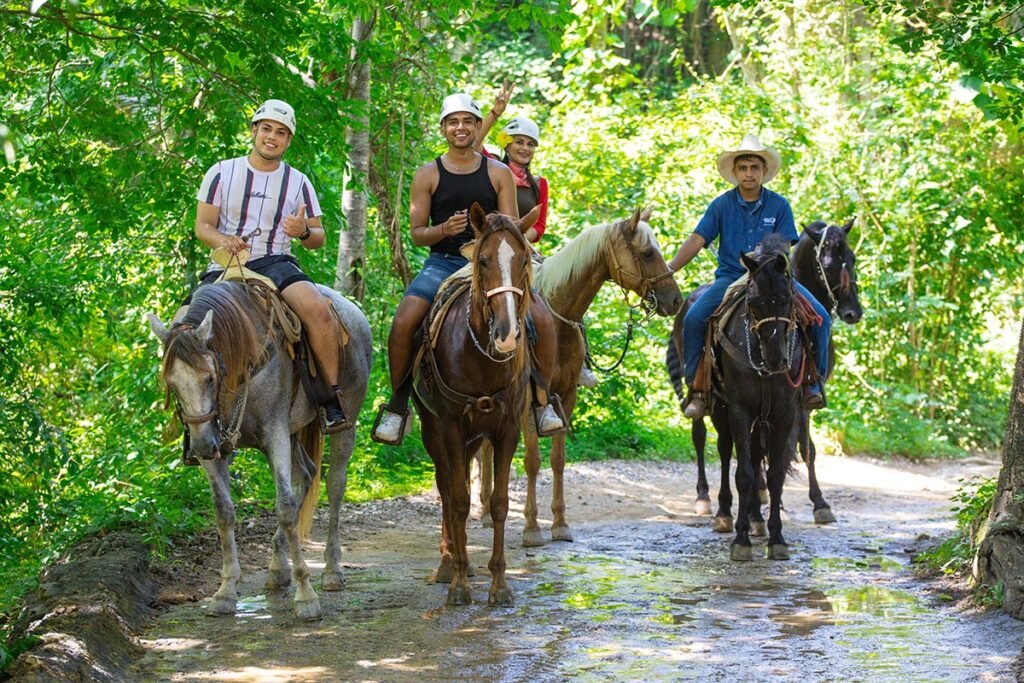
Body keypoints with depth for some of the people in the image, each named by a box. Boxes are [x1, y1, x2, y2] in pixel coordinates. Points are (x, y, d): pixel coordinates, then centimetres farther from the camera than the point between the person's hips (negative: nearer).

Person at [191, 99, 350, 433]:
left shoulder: (298, 182, 11)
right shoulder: (222, 172, 8)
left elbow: (318, 238, 11)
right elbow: (203, 226, 5)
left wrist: (303, 232, -13)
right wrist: (223, 240, -18)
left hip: (276, 264, -1)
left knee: (318, 309, -31)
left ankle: (333, 398, -23)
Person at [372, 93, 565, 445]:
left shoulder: (499, 173, 8)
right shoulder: (428, 175, 6)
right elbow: (417, 232, 4)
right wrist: (444, 229, -17)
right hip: (443, 262, -1)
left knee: (541, 319, -20)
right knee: (403, 321, -27)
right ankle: (397, 404, -9)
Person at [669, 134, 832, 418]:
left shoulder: (779, 206, 1)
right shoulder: (722, 205, 1)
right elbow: (697, 240, -4)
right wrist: (667, 272, -15)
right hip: (731, 276, 0)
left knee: (820, 317, -17)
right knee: (693, 318, -25)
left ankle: (814, 381, -1)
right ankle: (696, 388, -14)